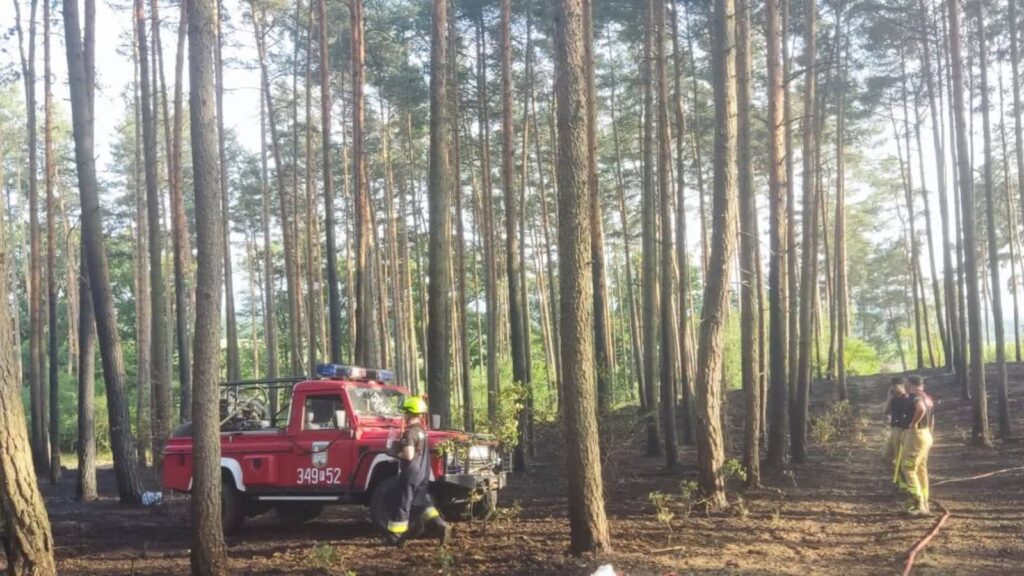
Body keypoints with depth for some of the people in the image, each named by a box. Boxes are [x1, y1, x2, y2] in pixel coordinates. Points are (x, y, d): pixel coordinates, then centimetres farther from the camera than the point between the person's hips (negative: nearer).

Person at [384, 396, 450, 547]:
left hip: (411, 474, -9)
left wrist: (395, 453, -8)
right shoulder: (422, 431, 11)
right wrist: (400, 449, 17)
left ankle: (395, 538, 6)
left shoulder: (410, 432, -18)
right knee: (424, 502, 13)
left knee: (401, 505, 0)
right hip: (423, 473, 9)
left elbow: (408, 455, -25)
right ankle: (441, 527, -2)